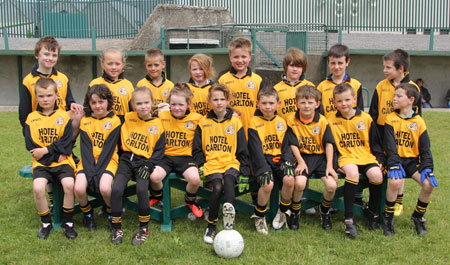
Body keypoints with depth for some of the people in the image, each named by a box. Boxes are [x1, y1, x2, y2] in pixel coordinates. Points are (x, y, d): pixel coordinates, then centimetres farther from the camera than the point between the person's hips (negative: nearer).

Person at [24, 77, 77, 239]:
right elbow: (30, 145, -1)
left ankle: (68, 222, -4)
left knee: (69, 184, -27)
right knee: (38, 188, -25)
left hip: (62, 161, -1)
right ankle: (46, 223, 1)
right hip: (41, 162, 1)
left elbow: (66, 143, -5)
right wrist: (54, 154, -10)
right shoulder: (31, 118, 7)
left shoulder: (63, 116, 4)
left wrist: (45, 151, -13)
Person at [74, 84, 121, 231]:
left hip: (107, 161, -2)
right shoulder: (85, 121, 7)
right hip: (88, 162, 3)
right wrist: (90, 171, -13)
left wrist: (98, 170, -16)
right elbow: (85, 148, 0)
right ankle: (87, 213, 9)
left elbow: (108, 148, -7)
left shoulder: (114, 121, -1)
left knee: (104, 188, -30)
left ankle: (111, 214, 3)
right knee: (79, 188, -24)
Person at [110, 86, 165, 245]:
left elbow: (159, 150, 1)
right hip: (127, 159, 2)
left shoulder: (157, 124, 3)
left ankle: (144, 229, -9)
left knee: (141, 189, -28)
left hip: (144, 162, -2)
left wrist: (150, 165, -11)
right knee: (116, 189, -21)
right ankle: (116, 229, -3)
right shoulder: (128, 118, 8)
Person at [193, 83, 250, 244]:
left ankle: (229, 211, -49)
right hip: (211, 164, 0)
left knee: (229, 179, -34)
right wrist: (200, 166, -1)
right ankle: (211, 226, -18)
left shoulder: (235, 122, 10)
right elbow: (197, 149, 14)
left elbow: (242, 151, 11)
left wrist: (244, 172, 3)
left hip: (231, 163, 1)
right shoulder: (203, 123, 11)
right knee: (218, 187, -27)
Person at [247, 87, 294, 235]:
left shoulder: (281, 122, 10)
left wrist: (287, 161, -10)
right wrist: (264, 170, -21)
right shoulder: (254, 123, -4)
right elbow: (256, 150, -11)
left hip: (278, 159, 4)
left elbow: (286, 146, 9)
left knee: (289, 180, -24)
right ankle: (259, 216, -1)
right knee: (268, 184, -29)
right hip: (262, 161, -4)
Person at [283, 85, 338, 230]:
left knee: (332, 185, -20)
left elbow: (329, 143, 0)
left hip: (321, 157, 1)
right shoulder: (292, 120, -2)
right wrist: (301, 162, -14)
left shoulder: (322, 121, 0)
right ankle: (295, 212, 1)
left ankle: (324, 210, 14)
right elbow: (293, 144, -2)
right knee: (299, 183, -29)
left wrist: (329, 165, -9)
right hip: (303, 157, -1)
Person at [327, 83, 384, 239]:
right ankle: (349, 218, -26)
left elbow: (375, 143, 15)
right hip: (346, 157, -2)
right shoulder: (331, 121, 5)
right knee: (352, 173, -35)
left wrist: (380, 159, 4)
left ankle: (373, 212, 1)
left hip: (366, 156, 2)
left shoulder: (366, 118, 8)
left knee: (376, 175, -28)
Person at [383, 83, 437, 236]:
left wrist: (427, 168, -11)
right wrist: (394, 164, -23)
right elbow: (390, 144, -9)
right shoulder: (391, 118, 0)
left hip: (412, 160, 2)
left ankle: (418, 217, 7)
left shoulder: (419, 121, 4)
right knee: (395, 182, -32)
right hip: (396, 159, -2)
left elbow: (425, 147, 3)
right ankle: (388, 218, -8)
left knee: (429, 185, -20)